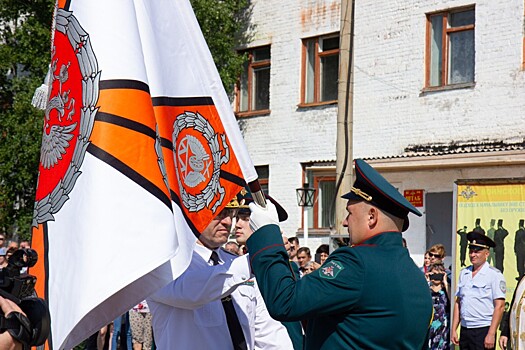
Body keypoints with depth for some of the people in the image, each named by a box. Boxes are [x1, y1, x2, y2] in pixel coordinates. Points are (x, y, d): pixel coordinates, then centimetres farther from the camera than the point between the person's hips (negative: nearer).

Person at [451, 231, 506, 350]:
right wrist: (454, 330, 9)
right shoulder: (464, 273, 12)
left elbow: (500, 307, -9)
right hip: (464, 330, 5)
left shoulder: (494, 274, -5)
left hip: (483, 331, -5)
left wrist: (491, 335, -15)